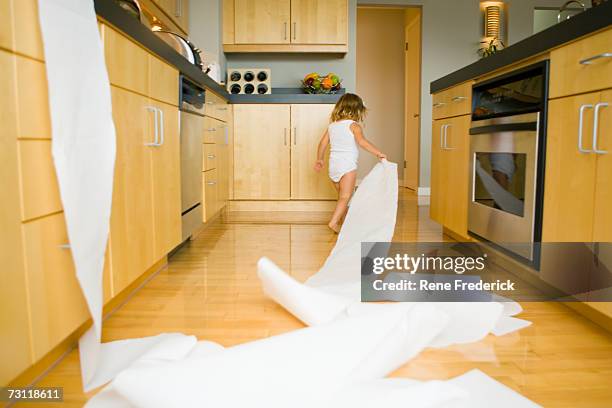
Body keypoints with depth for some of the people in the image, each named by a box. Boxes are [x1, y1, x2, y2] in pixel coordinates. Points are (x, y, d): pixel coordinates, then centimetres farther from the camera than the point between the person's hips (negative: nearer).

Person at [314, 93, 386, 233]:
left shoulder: (332, 125, 11)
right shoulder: (353, 125, -7)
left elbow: (322, 143, 14)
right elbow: (362, 141, -23)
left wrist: (319, 160, 25)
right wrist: (378, 153, -22)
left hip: (333, 165, 7)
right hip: (347, 165, -7)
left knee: (342, 196, 19)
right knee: (345, 197, -6)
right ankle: (334, 222, -19)